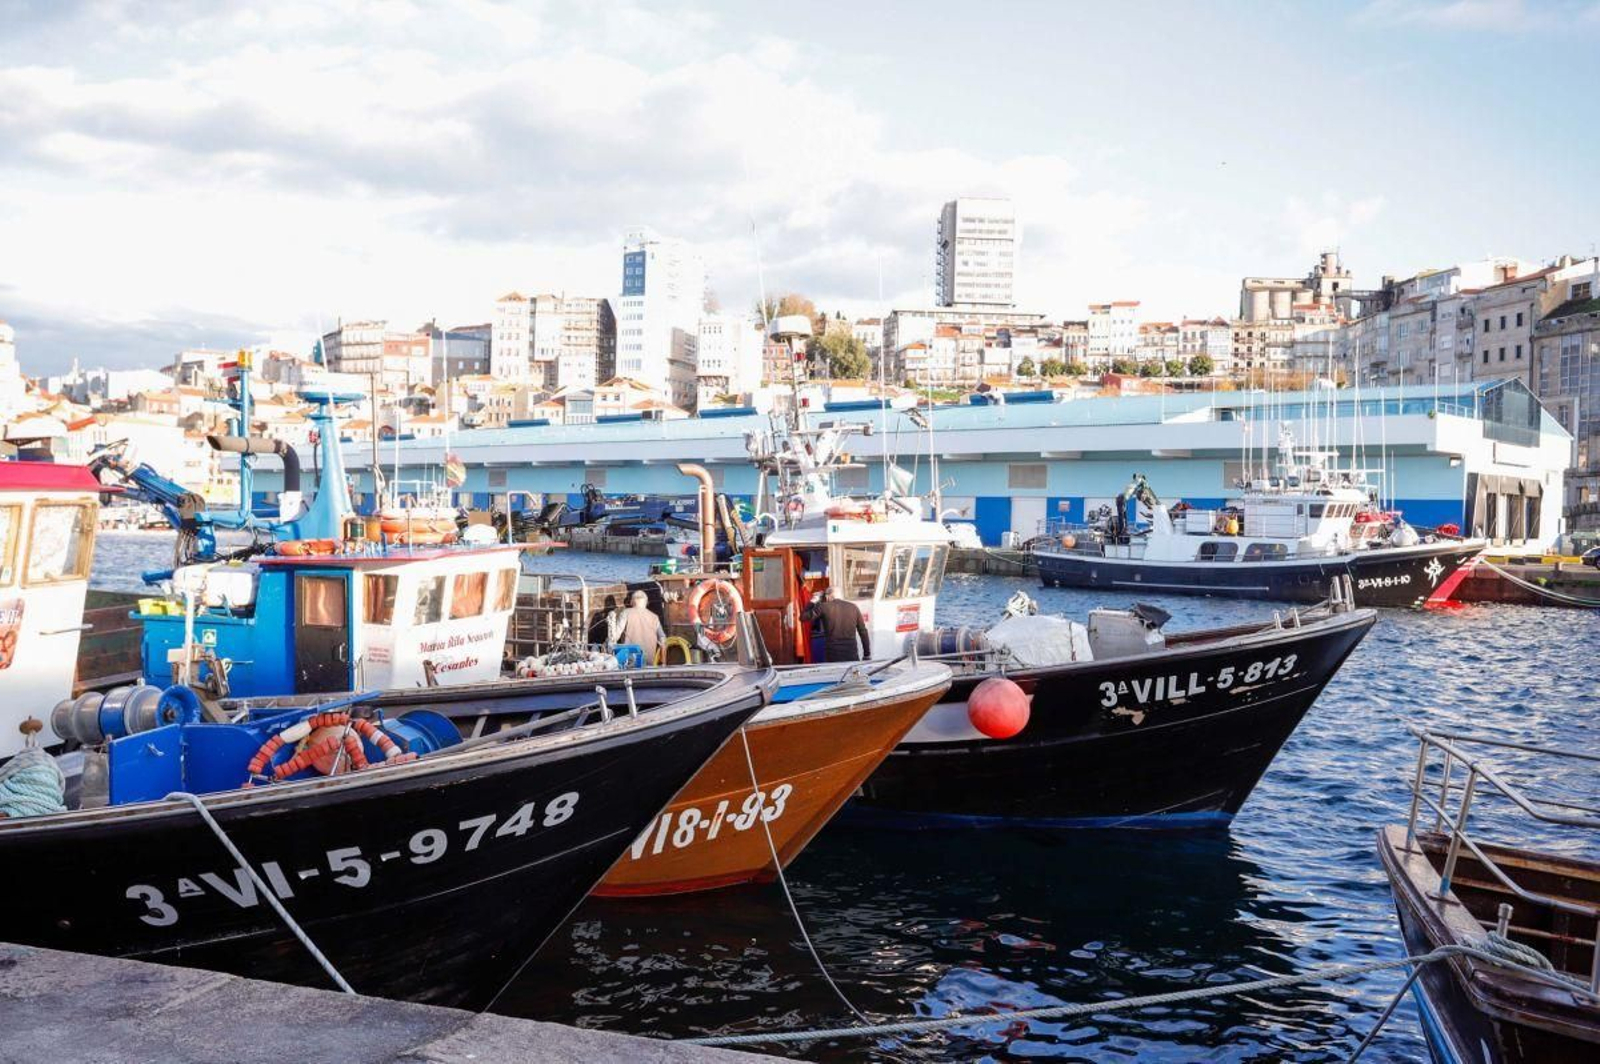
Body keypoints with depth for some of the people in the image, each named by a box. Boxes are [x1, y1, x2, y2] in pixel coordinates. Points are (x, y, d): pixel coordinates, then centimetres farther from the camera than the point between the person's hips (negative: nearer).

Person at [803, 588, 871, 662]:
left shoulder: (823, 607, 1)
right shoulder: (853, 607, 8)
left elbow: (803, 617, 10)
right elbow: (863, 632, 9)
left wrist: (813, 602, 21)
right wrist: (867, 655, 14)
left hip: (832, 656, -2)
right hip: (852, 655, 2)